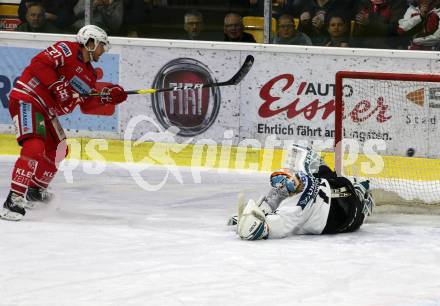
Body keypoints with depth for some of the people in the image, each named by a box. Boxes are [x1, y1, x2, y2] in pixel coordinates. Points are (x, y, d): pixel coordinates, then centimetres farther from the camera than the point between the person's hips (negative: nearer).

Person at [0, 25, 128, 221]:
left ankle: (36, 190, 39)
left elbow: (87, 104, 16)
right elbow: (40, 63, -23)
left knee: (57, 150, 22)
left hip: (46, 110, 10)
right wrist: (57, 86, -28)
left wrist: (106, 96, 0)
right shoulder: (67, 50, -11)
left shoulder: (89, 74, 16)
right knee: (34, 148, -26)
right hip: (26, 100, -10)